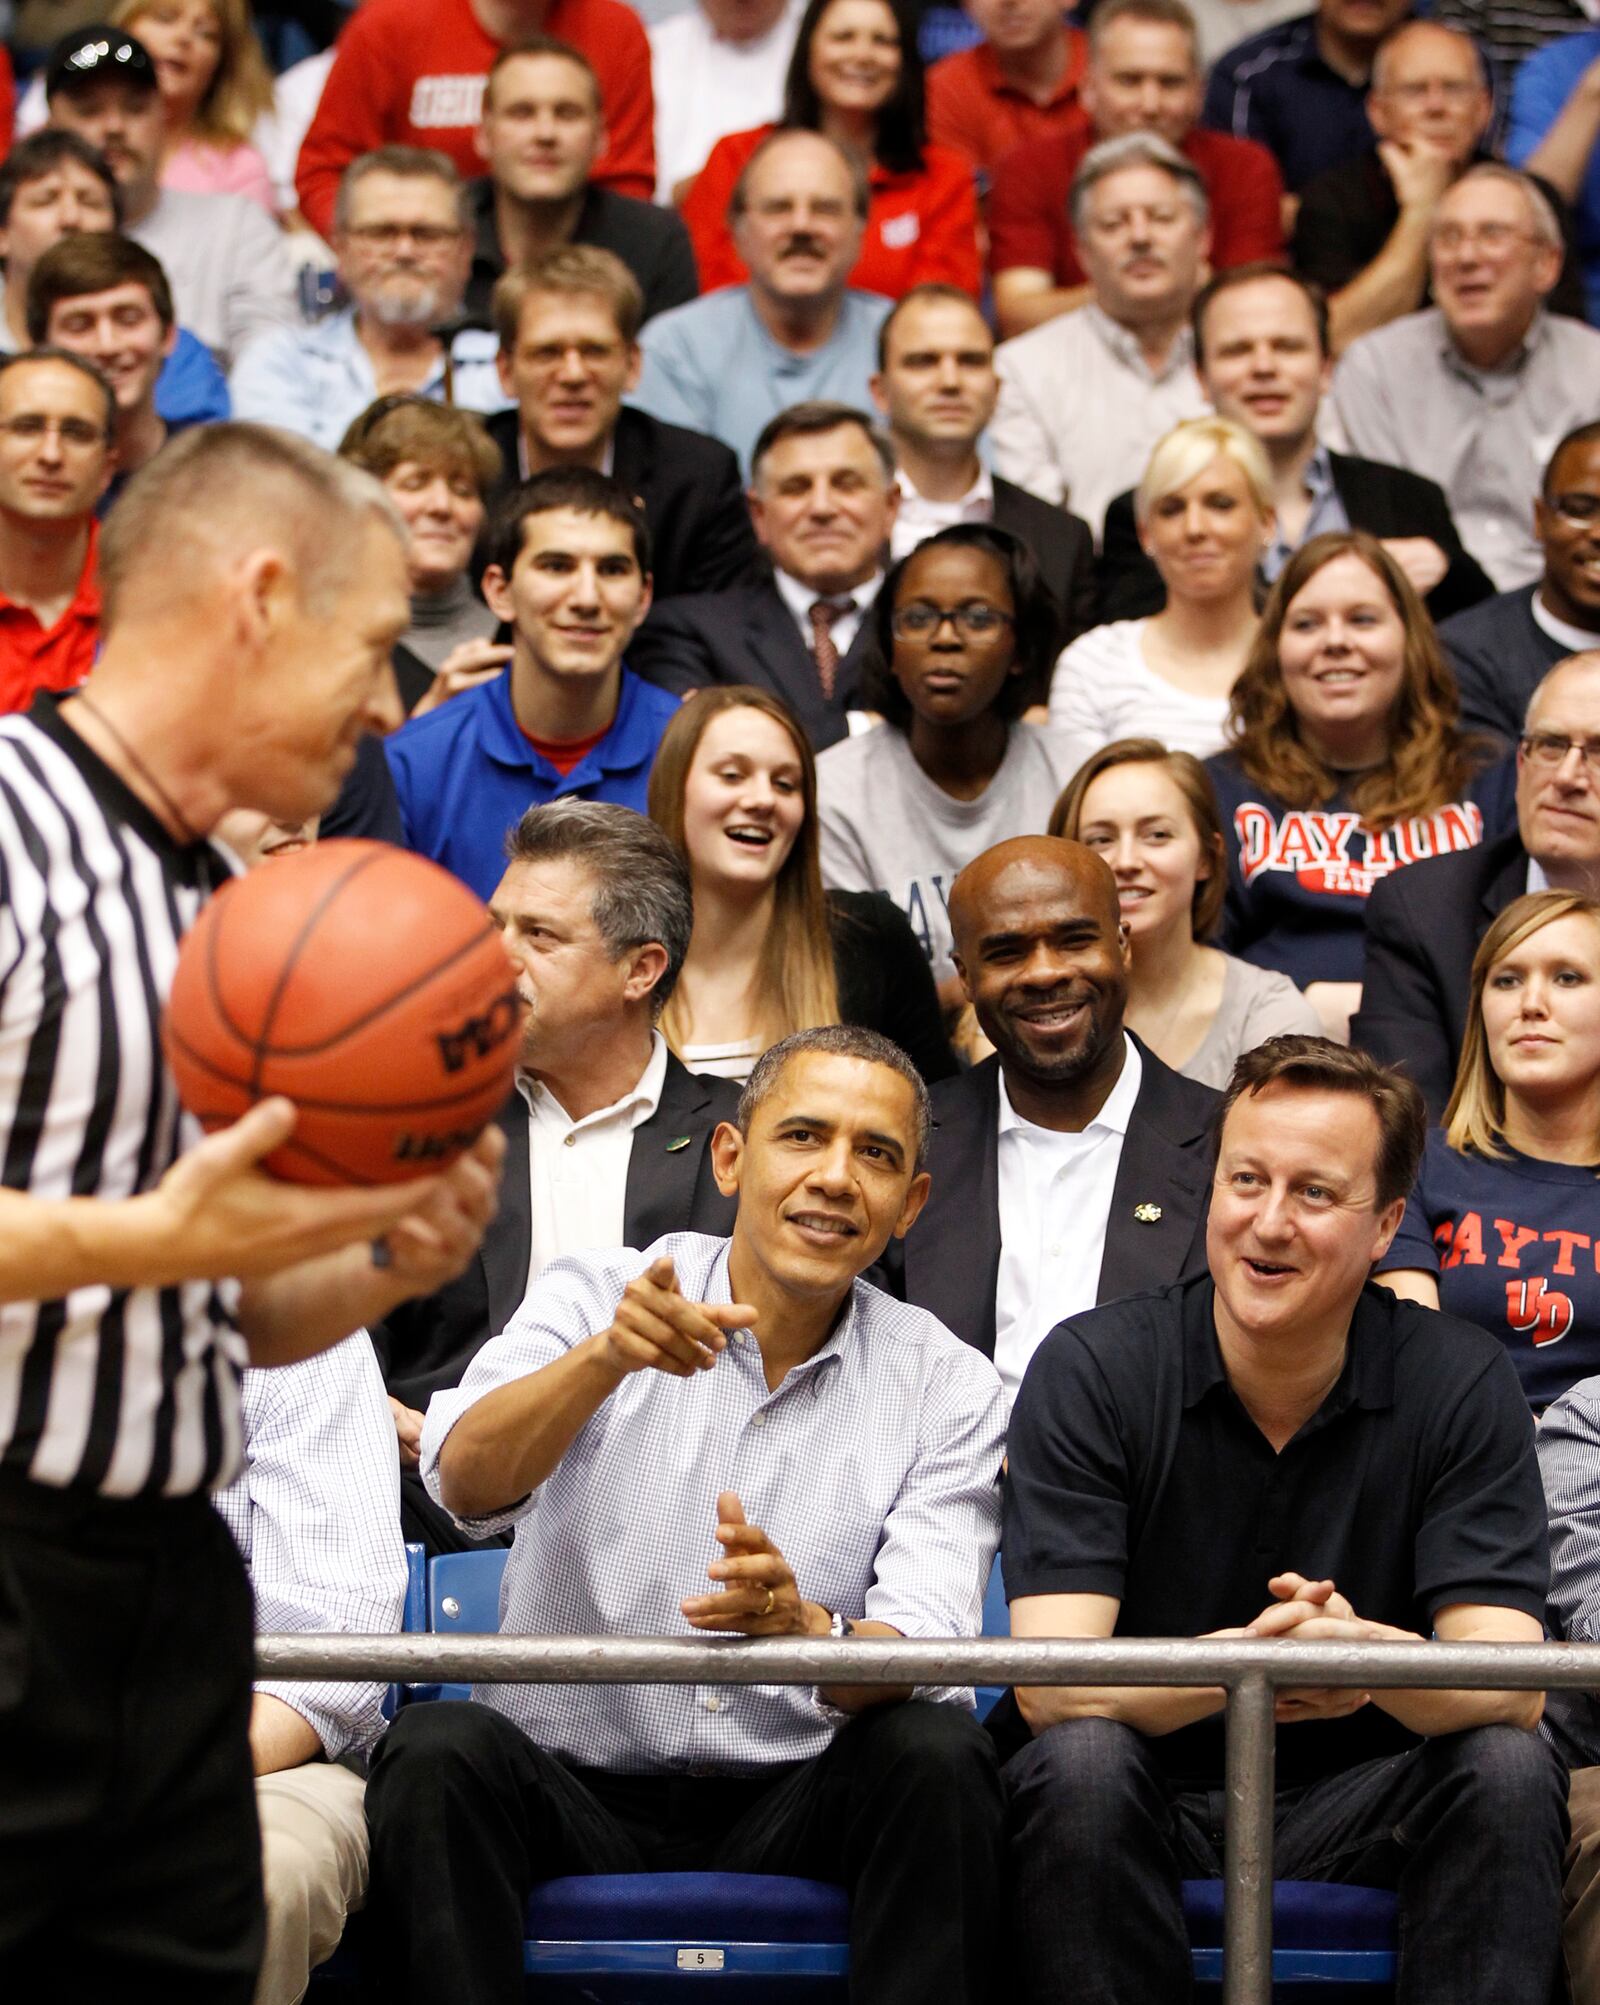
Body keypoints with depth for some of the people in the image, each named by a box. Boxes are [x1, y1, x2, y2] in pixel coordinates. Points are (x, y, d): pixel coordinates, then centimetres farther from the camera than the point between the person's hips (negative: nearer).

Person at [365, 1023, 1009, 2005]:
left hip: (791, 1810, 1)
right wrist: (607, 1355, -37)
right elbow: (465, 1481, -18)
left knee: (940, 1754, -27)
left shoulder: (947, 1387, 2)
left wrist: (803, 1626, -35)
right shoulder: (597, 1294, 0)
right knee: (436, 1749, -29)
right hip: (571, 1788, -1)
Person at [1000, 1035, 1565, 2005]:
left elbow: (1511, 1687, -16)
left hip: (1355, 1804, 1)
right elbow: (1050, 1684, -19)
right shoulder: (1092, 1370, -10)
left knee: (1511, 1770, -27)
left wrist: (1375, 1656, -40)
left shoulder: (1461, 1381, -6)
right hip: (1147, 1798, -1)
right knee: (1077, 1763, -32)